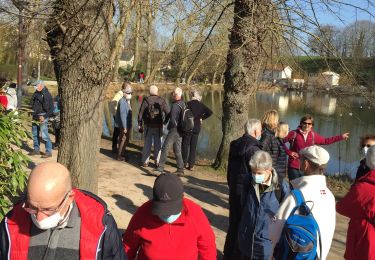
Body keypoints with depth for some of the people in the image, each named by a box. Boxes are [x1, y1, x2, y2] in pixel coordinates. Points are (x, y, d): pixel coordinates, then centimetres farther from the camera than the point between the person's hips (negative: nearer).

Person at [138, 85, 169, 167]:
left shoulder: (146, 100, -6)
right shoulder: (162, 100, -3)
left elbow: (140, 113, -5)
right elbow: (168, 113, -3)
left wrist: (140, 125, 3)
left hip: (148, 126, 0)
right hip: (159, 126, 0)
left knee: (147, 144, 8)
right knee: (158, 144, 10)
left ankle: (145, 162, 10)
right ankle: (157, 162, 13)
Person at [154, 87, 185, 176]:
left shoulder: (175, 105, -16)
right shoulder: (183, 103, 11)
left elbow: (172, 119, -20)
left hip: (174, 130, -9)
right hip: (180, 131, 9)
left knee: (165, 148, -6)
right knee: (177, 150, 15)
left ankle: (160, 169, -7)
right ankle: (180, 169, 17)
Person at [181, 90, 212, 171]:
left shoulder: (188, 104, -11)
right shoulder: (201, 105, 1)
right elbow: (209, 112, -2)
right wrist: (202, 118, 3)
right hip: (197, 128, 4)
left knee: (185, 145, 9)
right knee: (193, 147, 9)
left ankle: (184, 162, 15)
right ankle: (191, 165, 10)